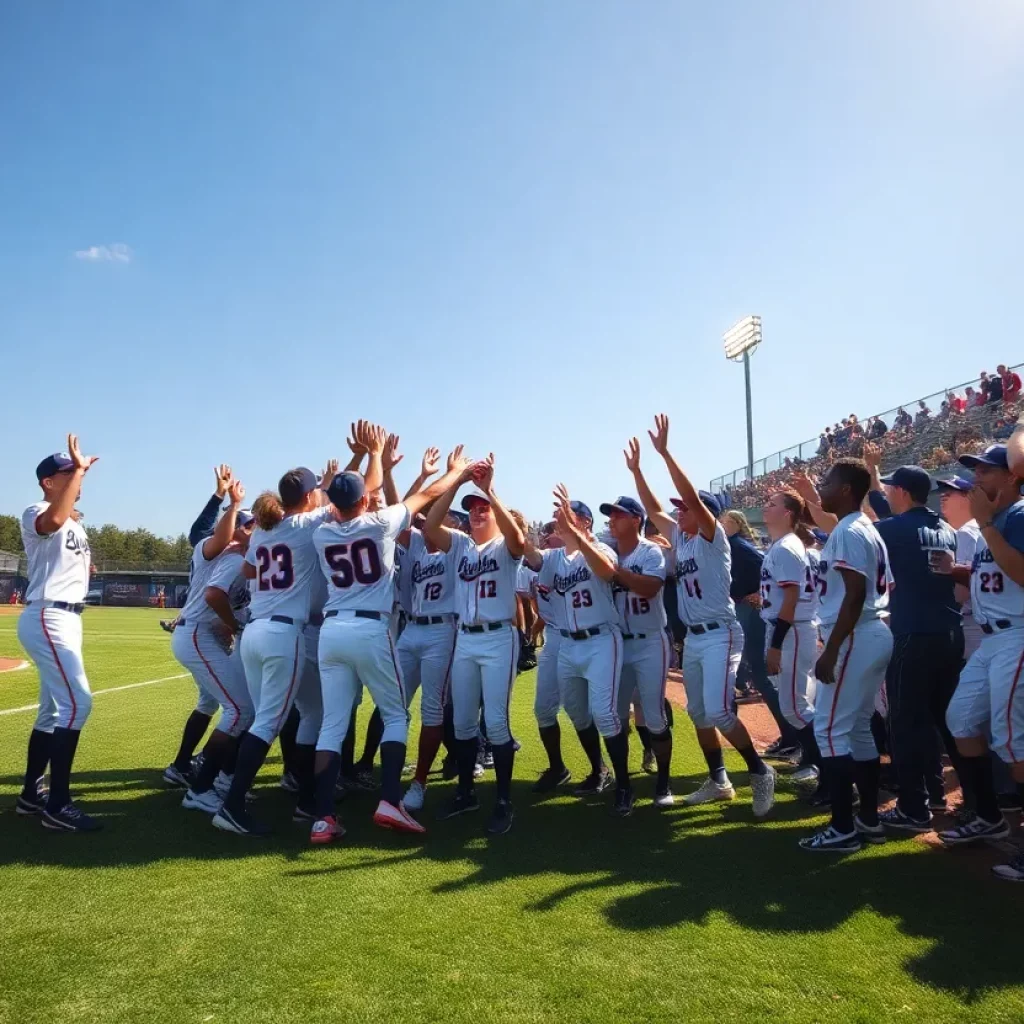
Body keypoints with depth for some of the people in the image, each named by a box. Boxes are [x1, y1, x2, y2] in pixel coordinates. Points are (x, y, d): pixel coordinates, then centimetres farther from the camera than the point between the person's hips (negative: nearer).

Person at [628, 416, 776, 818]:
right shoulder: (680, 539, 11)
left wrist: (665, 452, -26)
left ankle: (760, 772, 5)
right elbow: (652, 509, 13)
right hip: (692, 638, 9)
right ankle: (718, 780, 25)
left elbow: (692, 496, -23)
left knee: (718, 712, -14)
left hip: (720, 635, -8)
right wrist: (636, 470, 6)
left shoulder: (713, 538, -10)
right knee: (698, 713, 12)